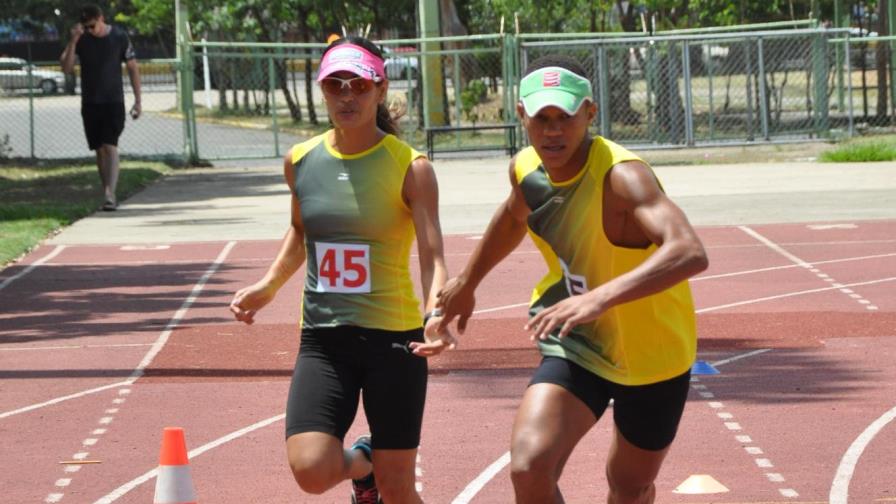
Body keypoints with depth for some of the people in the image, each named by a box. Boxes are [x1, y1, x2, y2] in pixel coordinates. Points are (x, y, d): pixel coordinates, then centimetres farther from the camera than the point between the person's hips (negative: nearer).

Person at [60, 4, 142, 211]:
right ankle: (109, 195, 14)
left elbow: (133, 68, 3)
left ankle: (110, 195, -24)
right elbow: (66, 68, -7)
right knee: (100, 150, 6)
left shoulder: (119, 37, -4)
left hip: (114, 102, -3)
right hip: (90, 103, 3)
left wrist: (138, 100, 1)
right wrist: (73, 42, -19)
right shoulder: (81, 39, 0)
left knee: (110, 147, -15)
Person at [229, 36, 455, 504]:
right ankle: (362, 461, 22)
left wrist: (436, 315, -35)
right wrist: (269, 285, 13)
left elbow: (432, 257, -17)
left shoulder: (409, 167, -9)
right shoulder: (301, 162, 3)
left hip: (394, 338, -3)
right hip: (322, 339, 3)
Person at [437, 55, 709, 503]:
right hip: (576, 346, 3)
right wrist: (467, 281, 30)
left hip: (653, 356, -3)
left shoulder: (621, 176, -31)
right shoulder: (526, 169, -9)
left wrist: (600, 297, -62)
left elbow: (690, 253, -49)